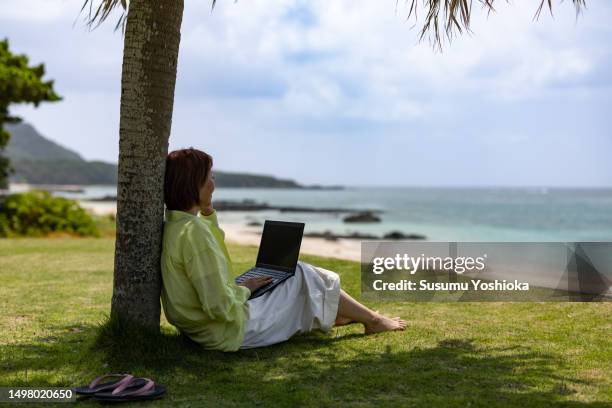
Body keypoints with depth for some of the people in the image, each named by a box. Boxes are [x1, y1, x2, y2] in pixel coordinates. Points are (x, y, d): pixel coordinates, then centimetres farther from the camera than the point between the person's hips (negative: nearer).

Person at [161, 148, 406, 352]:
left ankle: (331, 316, 43)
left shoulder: (171, 226, 2)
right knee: (303, 277, 7)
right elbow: (221, 307, -30)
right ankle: (372, 320, 25)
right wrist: (245, 289, -10)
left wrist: (207, 212, 9)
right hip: (231, 331, -10)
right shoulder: (194, 232, -28)